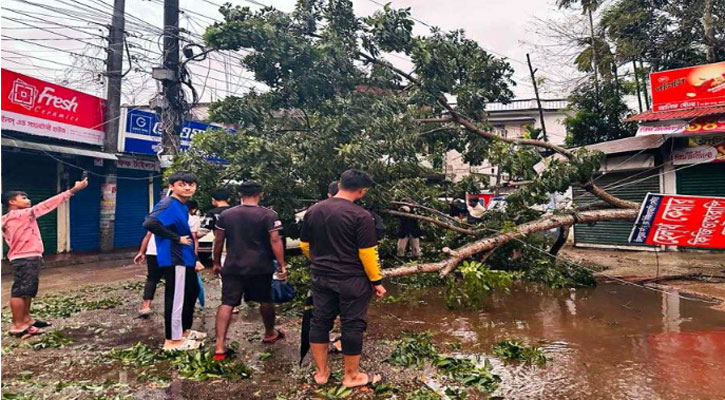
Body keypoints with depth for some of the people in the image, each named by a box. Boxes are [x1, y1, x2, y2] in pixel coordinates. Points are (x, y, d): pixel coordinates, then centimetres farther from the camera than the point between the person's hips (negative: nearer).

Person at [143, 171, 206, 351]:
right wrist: (176, 238, -22)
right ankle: (173, 340, 11)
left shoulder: (183, 206, 12)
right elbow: (149, 223, -29)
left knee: (192, 292, 19)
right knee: (176, 298, -2)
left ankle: (185, 331, 34)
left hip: (184, 258, 10)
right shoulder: (169, 204, -16)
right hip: (173, 258, -10)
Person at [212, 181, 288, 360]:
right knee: (265, 301, 17)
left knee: (227, 304, 3)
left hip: (232, 268, 2)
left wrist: (216, 263, 19)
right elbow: (275, 241, -13)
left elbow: (218, 241, 8)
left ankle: (220, 346, -4)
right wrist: (282, 265, -9)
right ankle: (270, 334, 36)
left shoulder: (226, 215, 4)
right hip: (260, 268, -2)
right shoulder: (269, 215, -7)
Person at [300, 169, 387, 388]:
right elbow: (367, 253, -16)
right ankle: (351, 375, 20)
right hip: (352, 280, -5)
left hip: (321, 277, 6)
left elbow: (304, 245, 11)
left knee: (319, 321, 15)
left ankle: (321, 372, 25)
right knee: (353, 325, 7)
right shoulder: (361, 215, -16)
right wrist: (376, 281, -5)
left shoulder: (313, 210, 3)